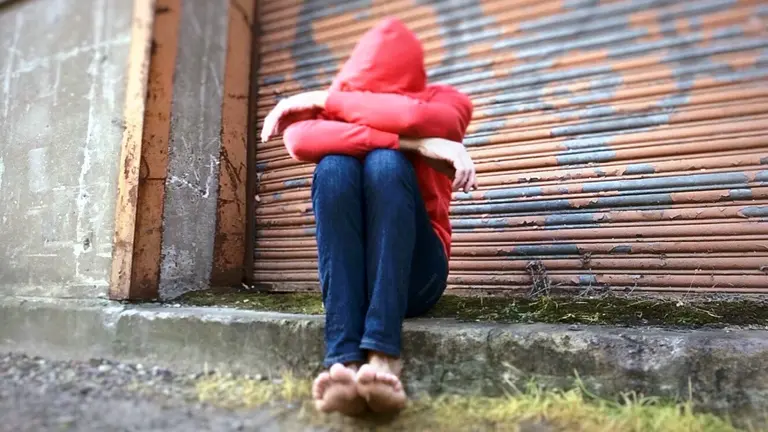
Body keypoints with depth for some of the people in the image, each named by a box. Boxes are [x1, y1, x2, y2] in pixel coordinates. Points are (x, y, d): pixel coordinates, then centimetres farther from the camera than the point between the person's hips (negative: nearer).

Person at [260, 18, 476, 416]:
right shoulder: (339, 111, 2)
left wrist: (325, 99, -14)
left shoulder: (448, 103, 0)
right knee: (334, 166, -26)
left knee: (386, 163, -26)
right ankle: (345, 360, -37)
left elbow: (412, 117, -25)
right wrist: (417, 144, -27)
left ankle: (382, 358, -37)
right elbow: (299, 139, -22)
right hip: (348, 269, 1)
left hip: (415, 273, -1)